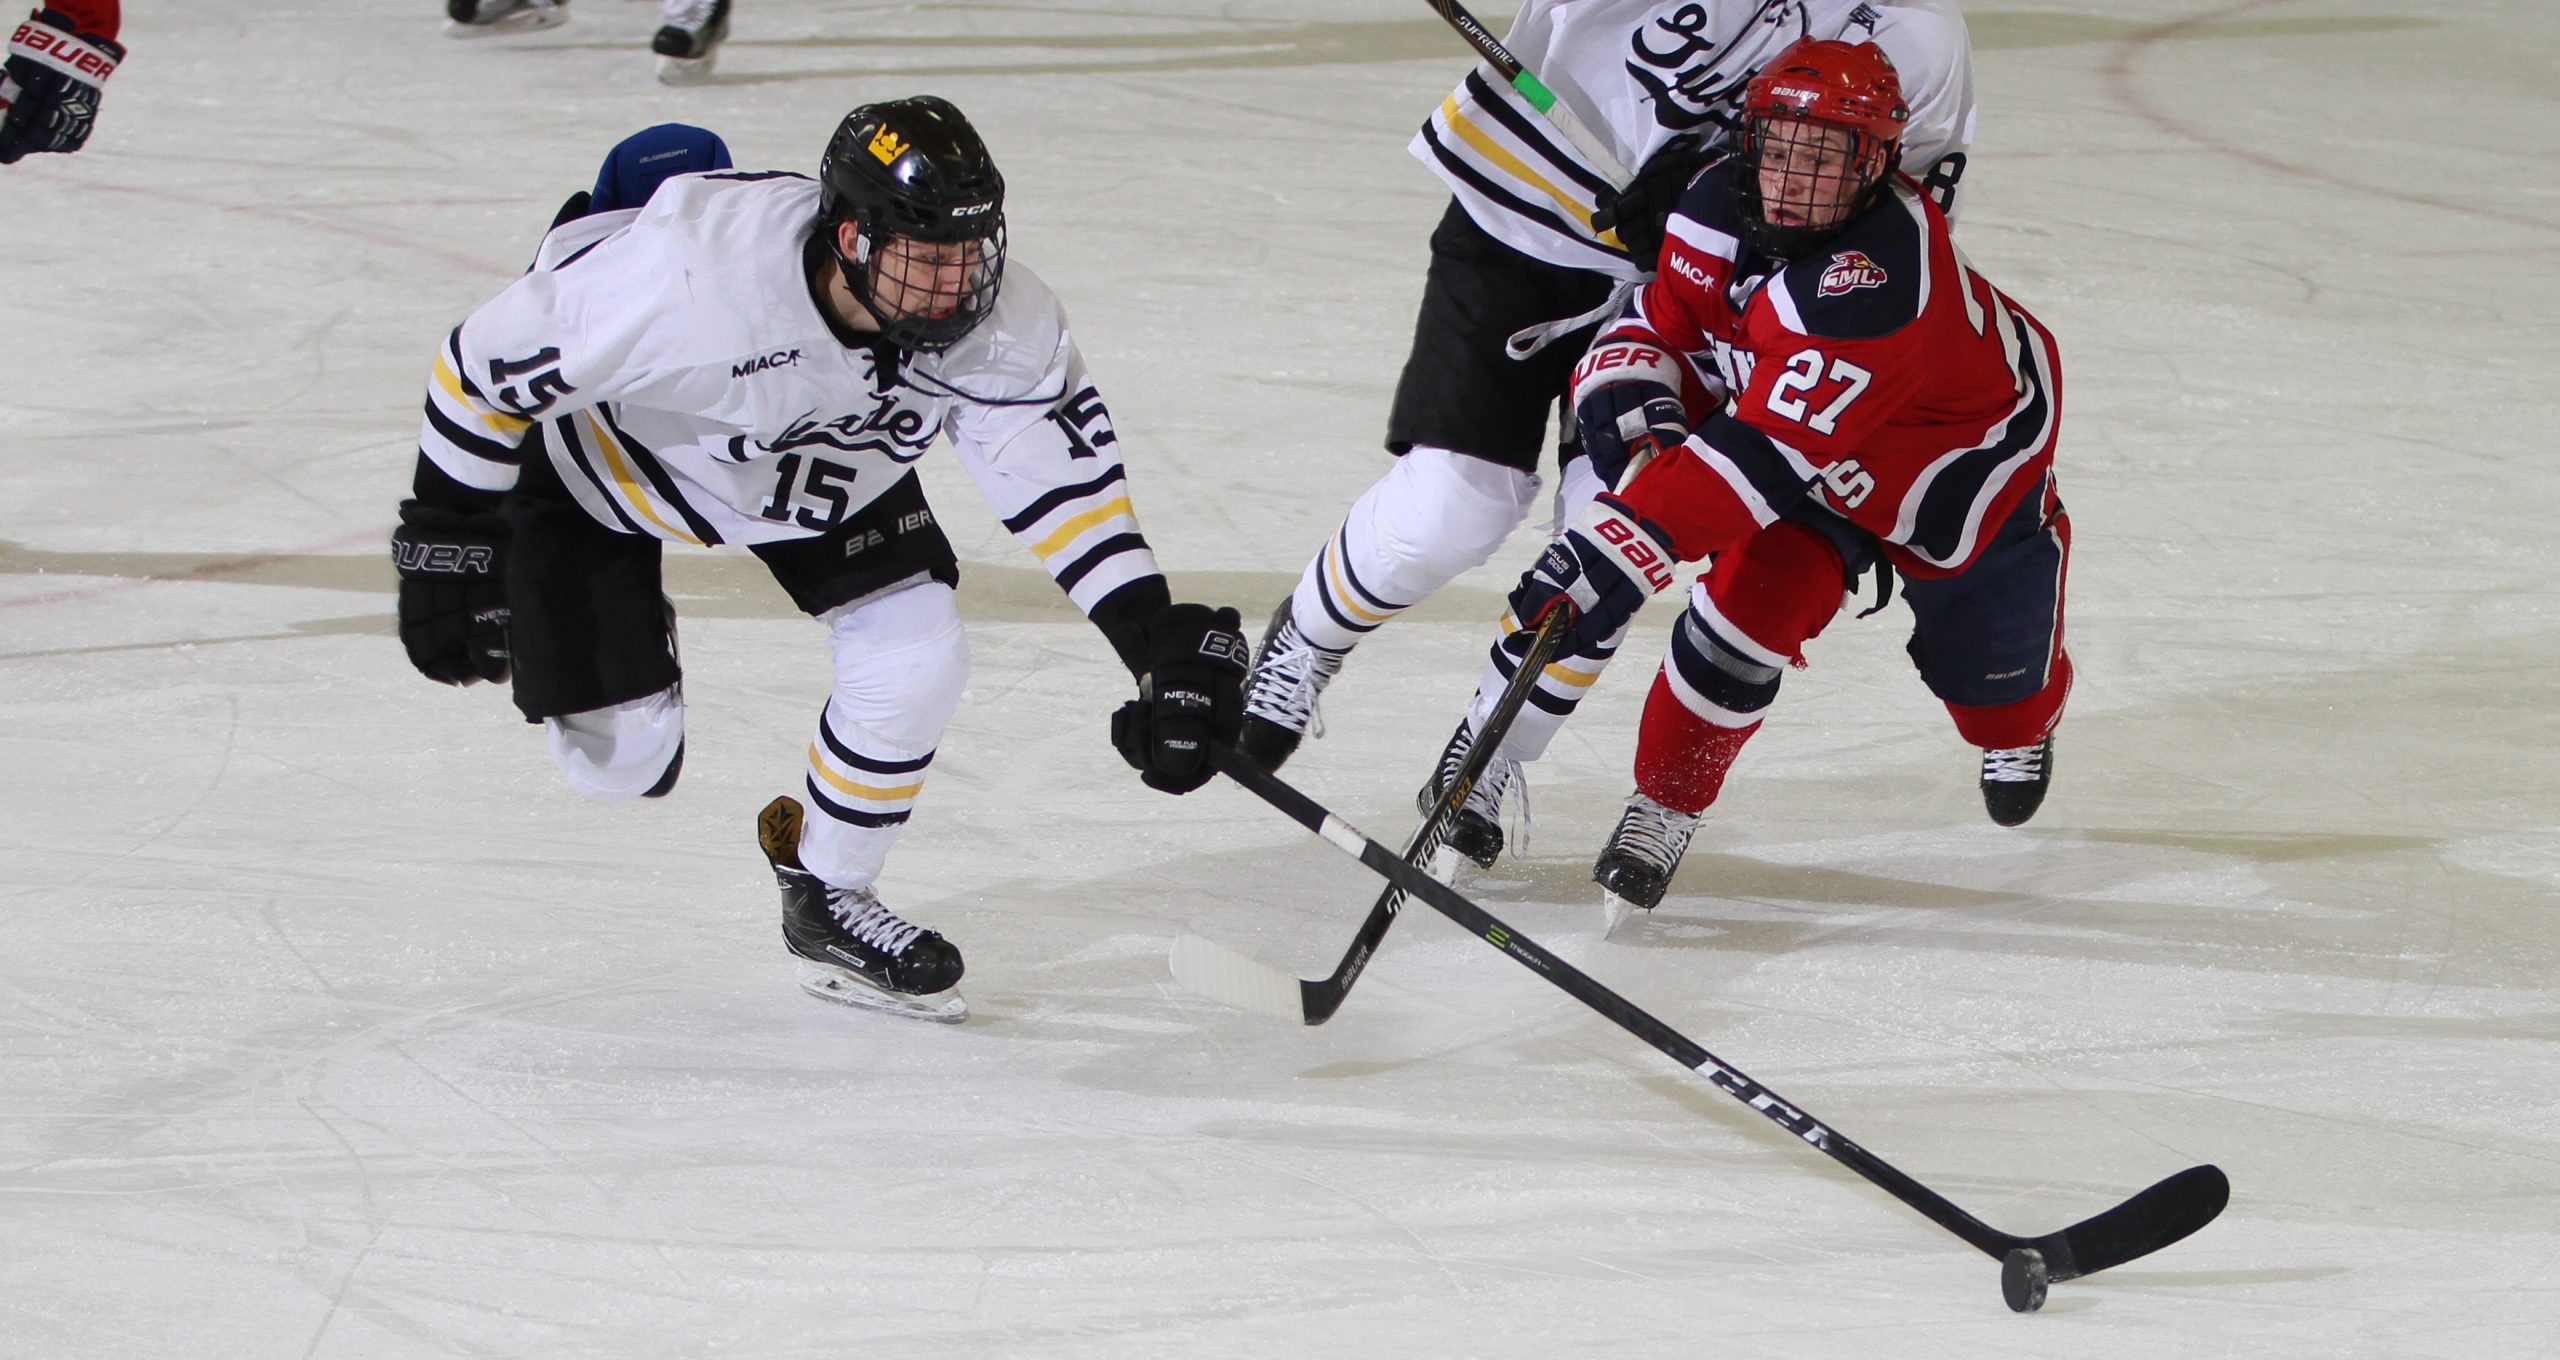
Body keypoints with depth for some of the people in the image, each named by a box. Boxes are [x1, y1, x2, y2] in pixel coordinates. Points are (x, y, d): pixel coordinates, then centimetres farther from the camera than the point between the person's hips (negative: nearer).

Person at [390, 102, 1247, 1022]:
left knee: (916, 654, -12)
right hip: (599, 449, -4)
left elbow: (1064, 471, -17)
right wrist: (448, 542, -24)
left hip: (822, 458, 4)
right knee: (619, 759, -4)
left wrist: (1158, 637, -27)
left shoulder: (999, 323, -29)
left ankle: (825, 894, 12)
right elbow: (487, 360, -31)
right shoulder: (693, 274, -44)